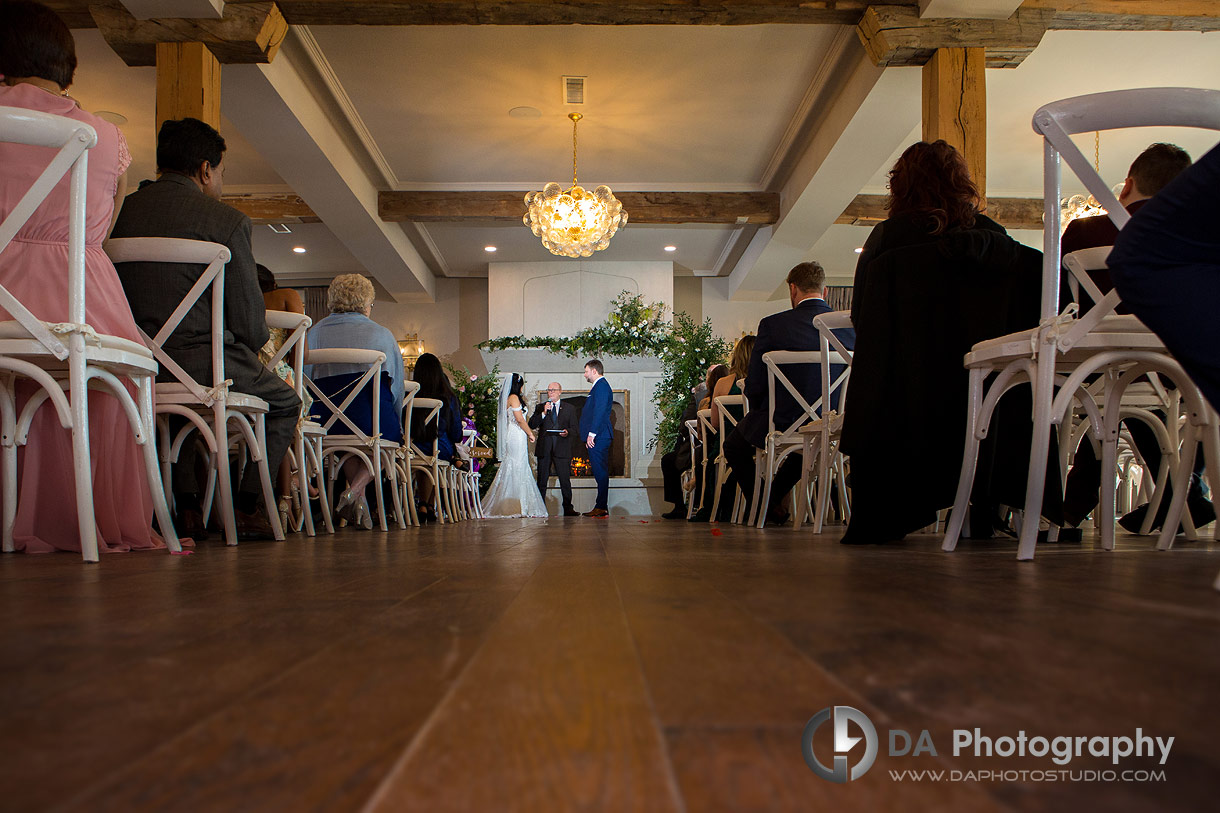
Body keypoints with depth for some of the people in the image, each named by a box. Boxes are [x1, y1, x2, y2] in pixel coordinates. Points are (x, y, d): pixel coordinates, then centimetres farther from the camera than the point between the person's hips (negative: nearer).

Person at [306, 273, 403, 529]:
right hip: (373, 420, -3)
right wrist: (396, 427, 22)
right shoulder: (382, 334, 11)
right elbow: (397, 387, 11)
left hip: (323, 423, 4)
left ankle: (357, 495, 8)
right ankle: (356, 489, -2)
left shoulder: (314, 333, 18)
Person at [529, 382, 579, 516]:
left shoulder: (569, 408, 13)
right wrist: (543, 413, -8)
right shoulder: (540, 407, 14)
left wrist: (567, 432, -13)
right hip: (544, 448, 1)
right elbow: (531, 425, 3)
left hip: (562, 449, -1)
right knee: (542, 480, 3)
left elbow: (574, 428, 9)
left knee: (565, 479, -4)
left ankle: (568, 509, 3)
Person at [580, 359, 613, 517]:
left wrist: (591, 434, -20)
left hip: (598, 437, -11)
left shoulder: (601, 386, -10)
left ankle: (601, 508, -9)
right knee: (600, 472, 10)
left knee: (600, 472, -10)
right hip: (598, 437, 11)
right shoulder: (599, 386, 22)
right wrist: (590, 435, 20)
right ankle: (601, 507, 12)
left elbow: (599, 412, -18)